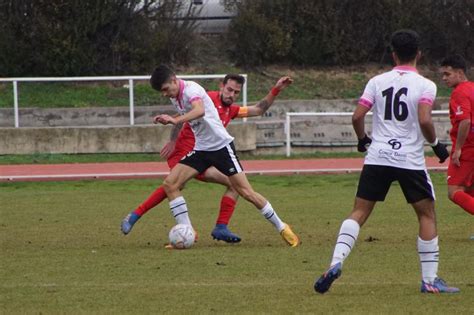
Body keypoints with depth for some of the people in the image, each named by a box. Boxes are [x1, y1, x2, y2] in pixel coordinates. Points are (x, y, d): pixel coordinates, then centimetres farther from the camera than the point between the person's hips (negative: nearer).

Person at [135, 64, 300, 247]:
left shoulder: (191, 89, -20)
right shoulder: (174, 97, 6)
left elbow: (199, 110, -42)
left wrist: (175, 120, -55)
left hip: (221, 146, -8)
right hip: (201, 149, 8)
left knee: (246, 192, -8)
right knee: (170, 184, -8)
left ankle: (281, 228, 8)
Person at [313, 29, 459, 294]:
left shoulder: (377, 82, 6)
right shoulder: (425, 86, -4)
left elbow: (357, 116, 1)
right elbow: (424, 121, -17)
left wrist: (363, 139, 20)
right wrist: (436, 144, 0)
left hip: (378, 156, 3)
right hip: (410, 159, -3)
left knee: (359, 213, 7)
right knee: (427, 215, 10)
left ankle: (336, 262, -12)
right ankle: (430, 280, 8)